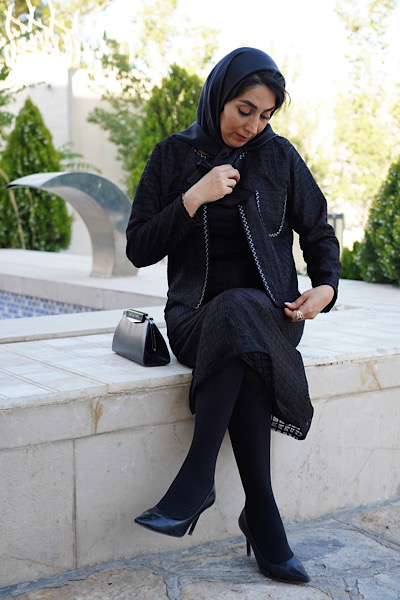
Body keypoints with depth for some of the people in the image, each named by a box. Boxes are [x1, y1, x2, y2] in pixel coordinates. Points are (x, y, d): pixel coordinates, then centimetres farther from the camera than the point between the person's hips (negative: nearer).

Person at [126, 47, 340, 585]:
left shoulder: (279, 156, 6)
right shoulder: (174, 156, 3)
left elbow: (318, 232, 12)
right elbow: (139, 249, -1)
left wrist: (326, 286, -8)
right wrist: (194, 198, -14)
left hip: (270, 312, 1)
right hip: (197, 314, 0)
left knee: (237, 312, -36)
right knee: (243, 349, -35)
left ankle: (196, 481, -31)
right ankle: (265, 527, -30)